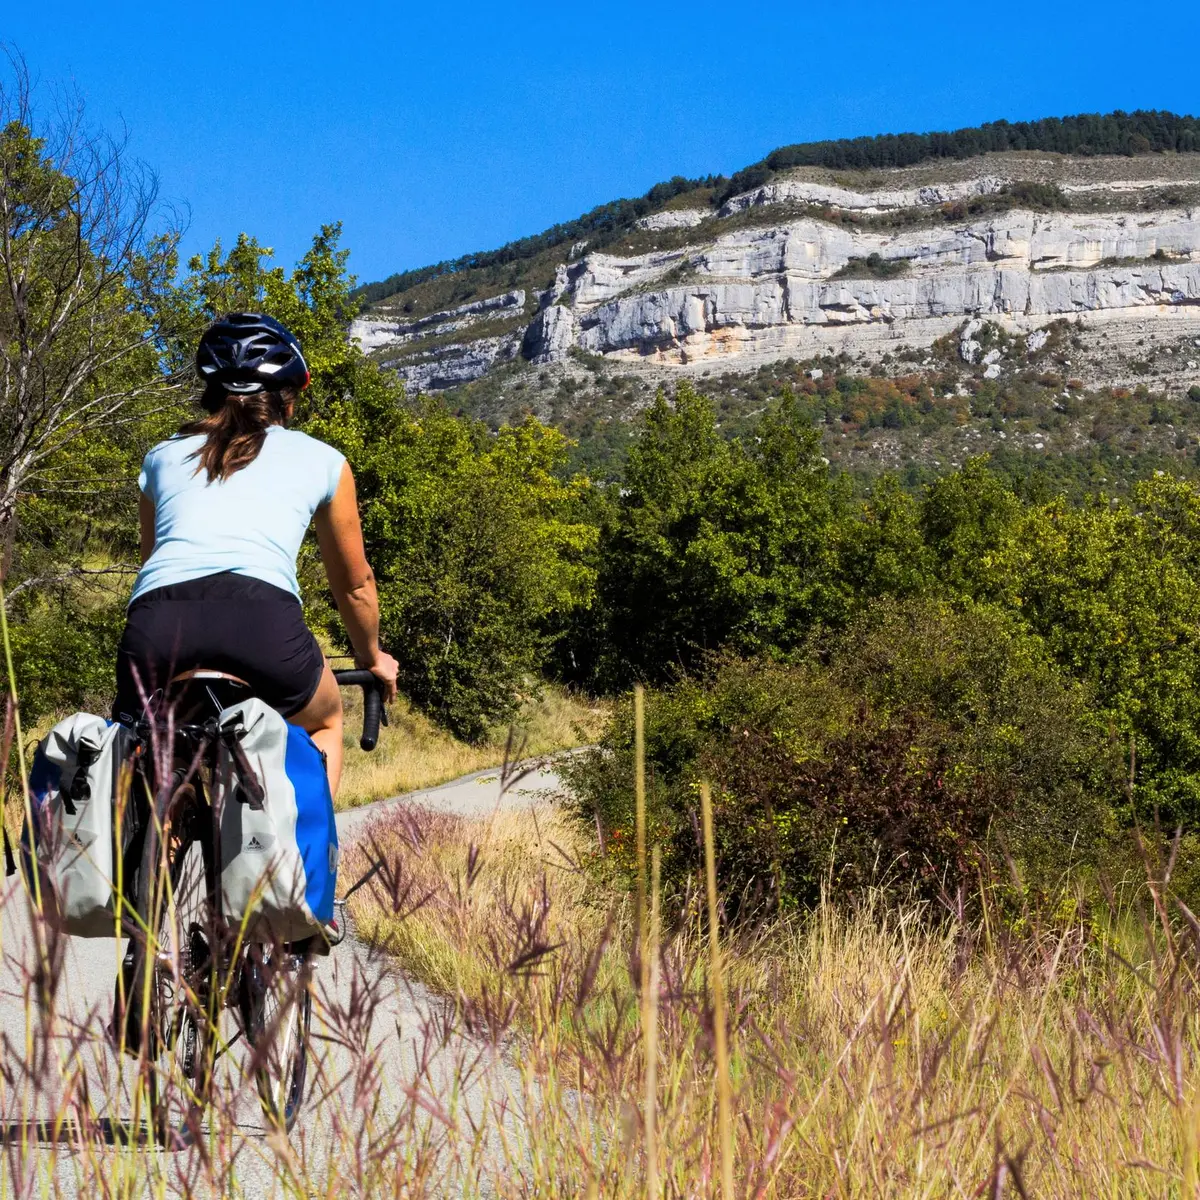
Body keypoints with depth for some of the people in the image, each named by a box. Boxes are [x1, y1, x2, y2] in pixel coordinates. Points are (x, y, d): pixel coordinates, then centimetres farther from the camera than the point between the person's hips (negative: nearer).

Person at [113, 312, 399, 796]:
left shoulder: (163, 456, 30)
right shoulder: (321, 460, 25)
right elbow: (354, 585, 35)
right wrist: (372, 658, 53)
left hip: (156, 621, 1)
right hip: (261, 615, -1)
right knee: (324, 723, 29)